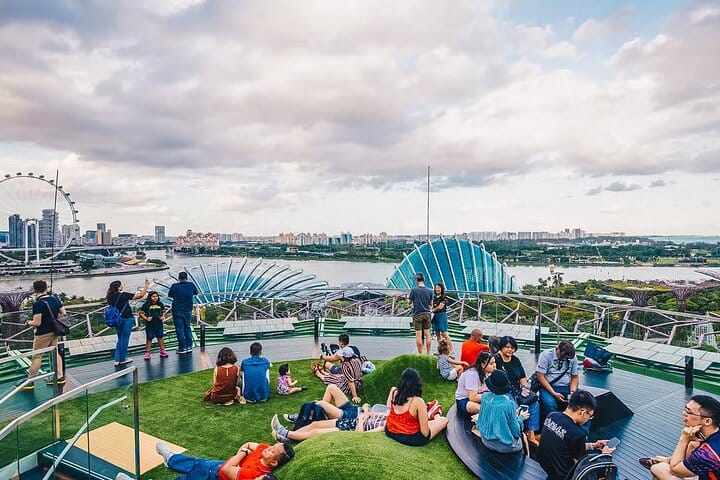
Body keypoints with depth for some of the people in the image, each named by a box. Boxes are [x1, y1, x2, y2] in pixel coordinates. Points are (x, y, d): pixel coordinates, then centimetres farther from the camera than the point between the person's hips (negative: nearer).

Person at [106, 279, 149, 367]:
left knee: (120, 339, 17)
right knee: (124, 339, 6)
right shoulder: (123, 295, -15)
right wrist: (146, 285, -4)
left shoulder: (111, 297, 2)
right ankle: (122, 359, 14)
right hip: (126, 319, -6)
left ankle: (117, 359, 18)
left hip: (117, 319, 6)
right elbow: (141, 295, -14)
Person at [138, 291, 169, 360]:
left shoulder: (160, 304, 4)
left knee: (160, 337, 12)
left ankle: (162, 350, 21)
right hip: (150, 325, -3)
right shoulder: (146, 305, -6)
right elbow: (140, 313, -3)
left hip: (159, 324, 3)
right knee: (149, 338, 4)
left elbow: (164, 311, 16)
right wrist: (146, 318, -14)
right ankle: (147, 352, 12)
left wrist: (163, 317, 0)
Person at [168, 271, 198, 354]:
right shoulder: (191, 285, -7)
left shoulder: (174, 286, -13)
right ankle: (189, 346, 17)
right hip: (188, 310, 3)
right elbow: (196, 293, 10)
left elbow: (169, 295, 2)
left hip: (177, 310, -3)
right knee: (187, 328, 15)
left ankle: (182, 348, 8)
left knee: (179, 329, 4)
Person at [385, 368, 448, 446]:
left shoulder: (393, 392, -14)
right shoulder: (418, 401, -27)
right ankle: (436, 416, 45)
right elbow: (425, 433, -20)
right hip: (411, 439, -5)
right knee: (444, 420, 13)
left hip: (390, 432, 5)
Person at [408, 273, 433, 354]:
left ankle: (420, 354, 6)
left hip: (417, 314, -3)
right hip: (427, 314, 4)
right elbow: (430, 303, 10)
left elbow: (410, 302, -1)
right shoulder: (429, 291, 1)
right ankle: (428, 353, 13)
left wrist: (408, 297, 18)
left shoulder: (414, 290, -11)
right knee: (427, 335, 8)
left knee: (418, 335, 1)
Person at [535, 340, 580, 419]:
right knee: (549, 404, -33)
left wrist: (572, 392, -8)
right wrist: (554, 394, -19)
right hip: (548, 387, -4)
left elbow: (574, 377, 12)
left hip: (566, 388, 4)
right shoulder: (546, 355, -8)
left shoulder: (572, 357, 5)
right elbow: (540, 376, -12)